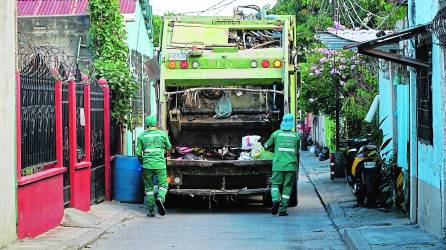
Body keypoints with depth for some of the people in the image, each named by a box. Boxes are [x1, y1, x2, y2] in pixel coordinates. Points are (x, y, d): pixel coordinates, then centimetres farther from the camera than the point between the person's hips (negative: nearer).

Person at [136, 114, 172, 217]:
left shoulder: (141, 136, 5)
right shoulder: (162, 134, 3)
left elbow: (138, 153, 6)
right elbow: (168, 147, 18)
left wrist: (142, 161, 25)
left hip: (147, 164, 1)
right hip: (160, 164, -1)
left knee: (149, 187, 11)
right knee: (163, 185, 4)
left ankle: (150, 210, 9)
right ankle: (160, 198, -27)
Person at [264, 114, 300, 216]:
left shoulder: (276, 134, 6)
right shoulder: (295, 136, 12)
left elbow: (267, 145, 19)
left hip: (278, 164, -1)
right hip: (291, 165, 1)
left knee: (275, 184, 7)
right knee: (287, 187, 6)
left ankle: (276, 200, -21)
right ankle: (282, 209, 1)